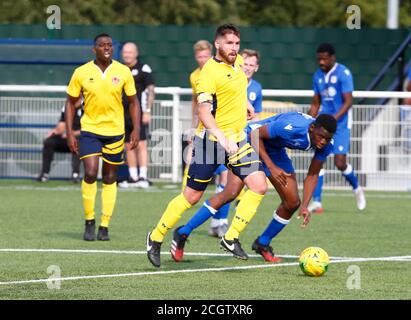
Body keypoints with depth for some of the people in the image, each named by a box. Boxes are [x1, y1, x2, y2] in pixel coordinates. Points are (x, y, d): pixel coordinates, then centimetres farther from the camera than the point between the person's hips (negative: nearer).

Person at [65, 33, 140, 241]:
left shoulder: (123, 72, -2)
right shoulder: (81, 73, -4)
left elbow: (133, 102, 7)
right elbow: (70, 102, 4)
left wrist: (136, 129, -4)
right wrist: (69, 133, -3)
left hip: (115, 131, 1)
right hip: (90, 130, -1)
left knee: (110, 179, 7)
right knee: (90, 173, -16)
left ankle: (104, 226, 16)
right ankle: (89, 222, -1)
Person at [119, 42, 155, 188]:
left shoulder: (143, 69, -3)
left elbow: (150, 90, -6)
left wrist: (147, 111, -13)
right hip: (124, 114, 6)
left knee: (141, 145, -11)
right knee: (129, 147, 6)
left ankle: (143, 177, -12)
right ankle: (133, 178, 10)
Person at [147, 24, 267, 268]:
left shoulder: (237, 63, 7)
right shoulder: (210, 72, -17)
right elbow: (204, 112, -26)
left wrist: (246, 103, 30)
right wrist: (222, 138, -37)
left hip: (238, 139, 7)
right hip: (211, 140, -7)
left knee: (259, 186, -11)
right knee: (192, 196, 1)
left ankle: (231, 238, -5)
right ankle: (156, 238, 19)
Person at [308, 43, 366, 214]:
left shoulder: (343, 73, -9)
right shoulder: (318, 76, 11)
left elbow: (348, 101, -15)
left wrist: (333, 119, -25)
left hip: (341, 123, -5)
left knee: (340, 163, -8)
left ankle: (357, 188, 22)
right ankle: (316, 201, -8)